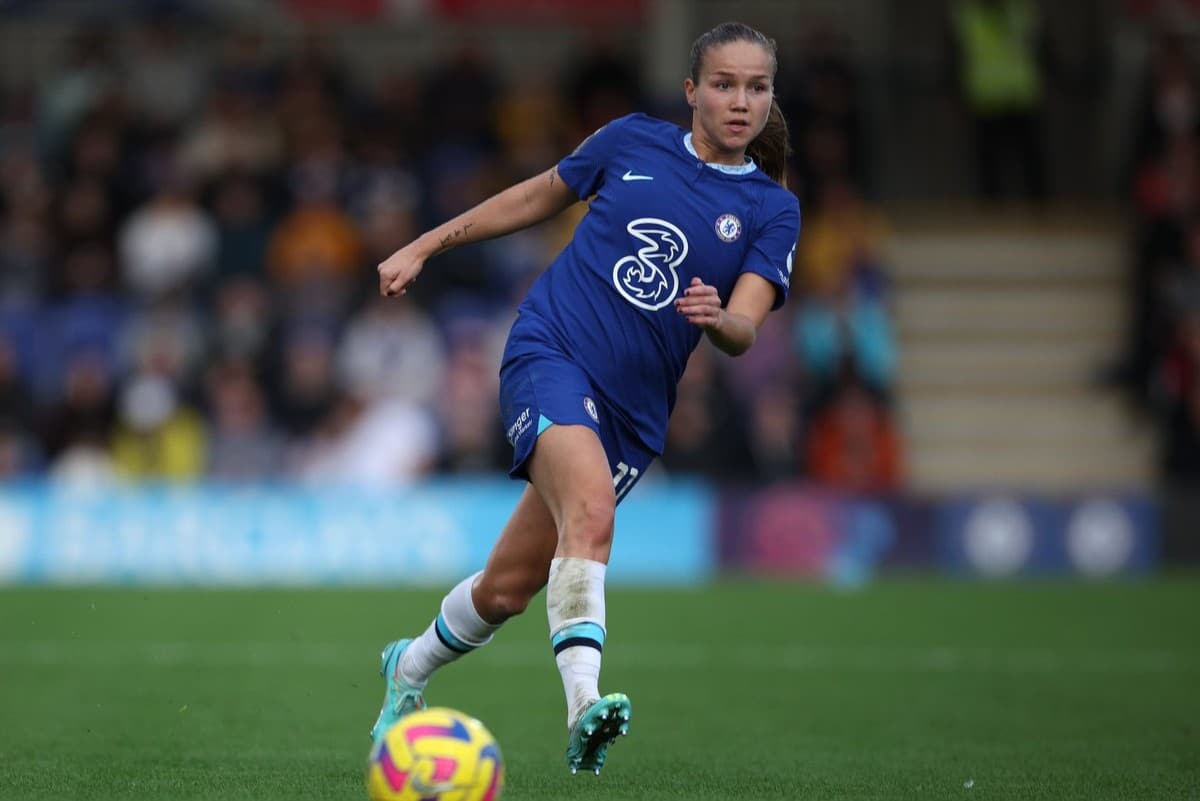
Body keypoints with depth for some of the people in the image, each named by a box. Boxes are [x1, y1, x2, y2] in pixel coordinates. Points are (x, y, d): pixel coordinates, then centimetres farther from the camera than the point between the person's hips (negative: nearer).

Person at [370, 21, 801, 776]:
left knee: (507, 589, 5)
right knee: (592, 511, -32)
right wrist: (426, 246, 22)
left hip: (632, 410, 3)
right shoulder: (635, 141, 3)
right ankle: (584, 702, -43)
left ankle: (412, 666, 34)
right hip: (551, 352, -2)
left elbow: (744, 331, -8)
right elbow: (539, 196, 19)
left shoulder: (772, 211, 3)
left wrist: (717, 317, -32)